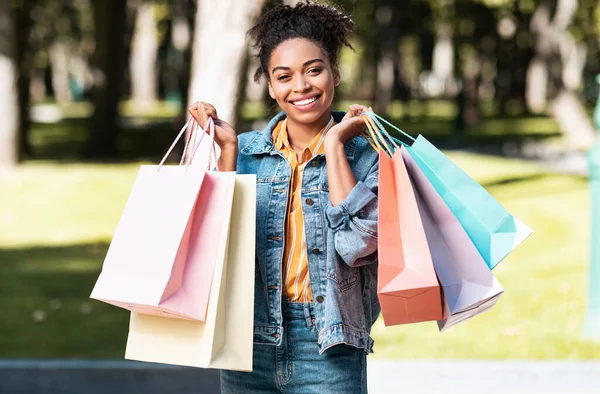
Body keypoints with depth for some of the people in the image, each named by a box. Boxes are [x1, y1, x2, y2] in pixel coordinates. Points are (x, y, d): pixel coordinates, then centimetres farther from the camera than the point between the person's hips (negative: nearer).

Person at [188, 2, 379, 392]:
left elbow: (358, 243, -17)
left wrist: (334, 144, -11)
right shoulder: (246, 151, 5)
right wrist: (228, 149, -5)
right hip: (250, 346, 2)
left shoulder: (366, 157, -1)